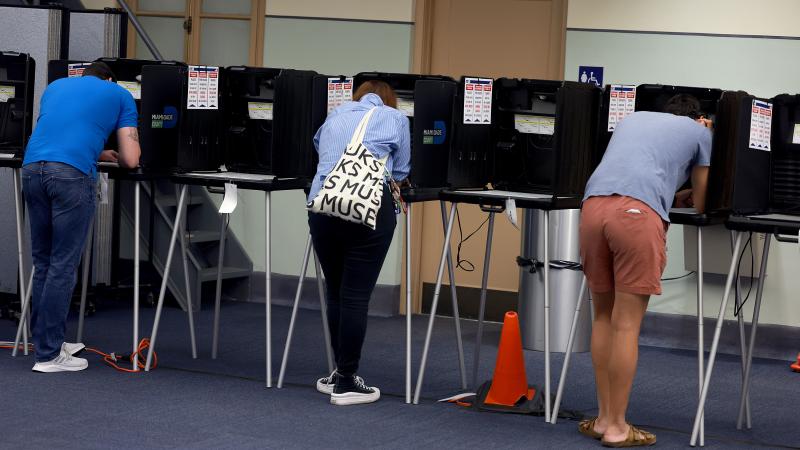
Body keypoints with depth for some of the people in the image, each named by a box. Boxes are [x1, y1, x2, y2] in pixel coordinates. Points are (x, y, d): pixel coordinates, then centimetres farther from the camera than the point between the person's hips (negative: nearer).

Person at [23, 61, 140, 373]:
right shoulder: (120, 96, 19)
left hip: (32, 169, 5)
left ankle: (49, 342, 21)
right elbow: (130, 160, 13)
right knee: (63, 265, -1)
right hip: (72, 174, -5)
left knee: (42, 262, 14)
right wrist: (116, 158, 36)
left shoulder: (56, 86, 31)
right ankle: (48, 355, -1)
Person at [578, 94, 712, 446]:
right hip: (637, 212, -5)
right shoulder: (699, 131, 24)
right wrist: (683, 195, 53)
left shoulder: (633, 118, 36)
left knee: (604, 316, 15)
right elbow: (699, 204, 32)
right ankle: (616, 428, 2)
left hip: (593, 204, 5)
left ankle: (604, 418, 18)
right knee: (626, 323, -1)